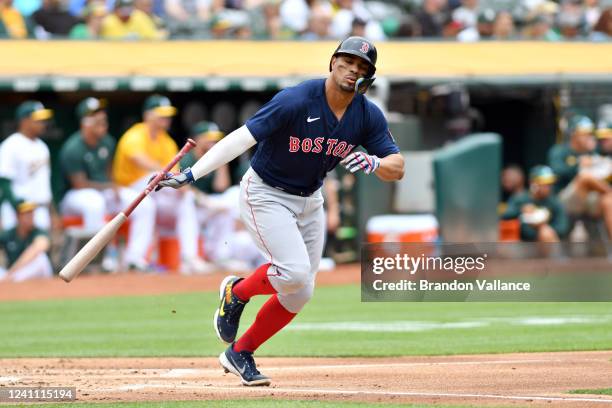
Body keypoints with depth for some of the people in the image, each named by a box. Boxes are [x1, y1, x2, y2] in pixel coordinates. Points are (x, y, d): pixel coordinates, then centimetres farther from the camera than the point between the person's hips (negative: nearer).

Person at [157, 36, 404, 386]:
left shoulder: (368, 115, -8)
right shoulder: (296, 101, -26)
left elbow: (398, 168, -8)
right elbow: (242, 138, -28)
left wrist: (373, 163, -33)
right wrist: (190, 175, -34)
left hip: (309, 200, 6)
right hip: (265, 195, -6)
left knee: (300, 292, 4)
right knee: (294, 271, -24)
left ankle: (240, 353, 20)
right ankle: (236, 293, 7)